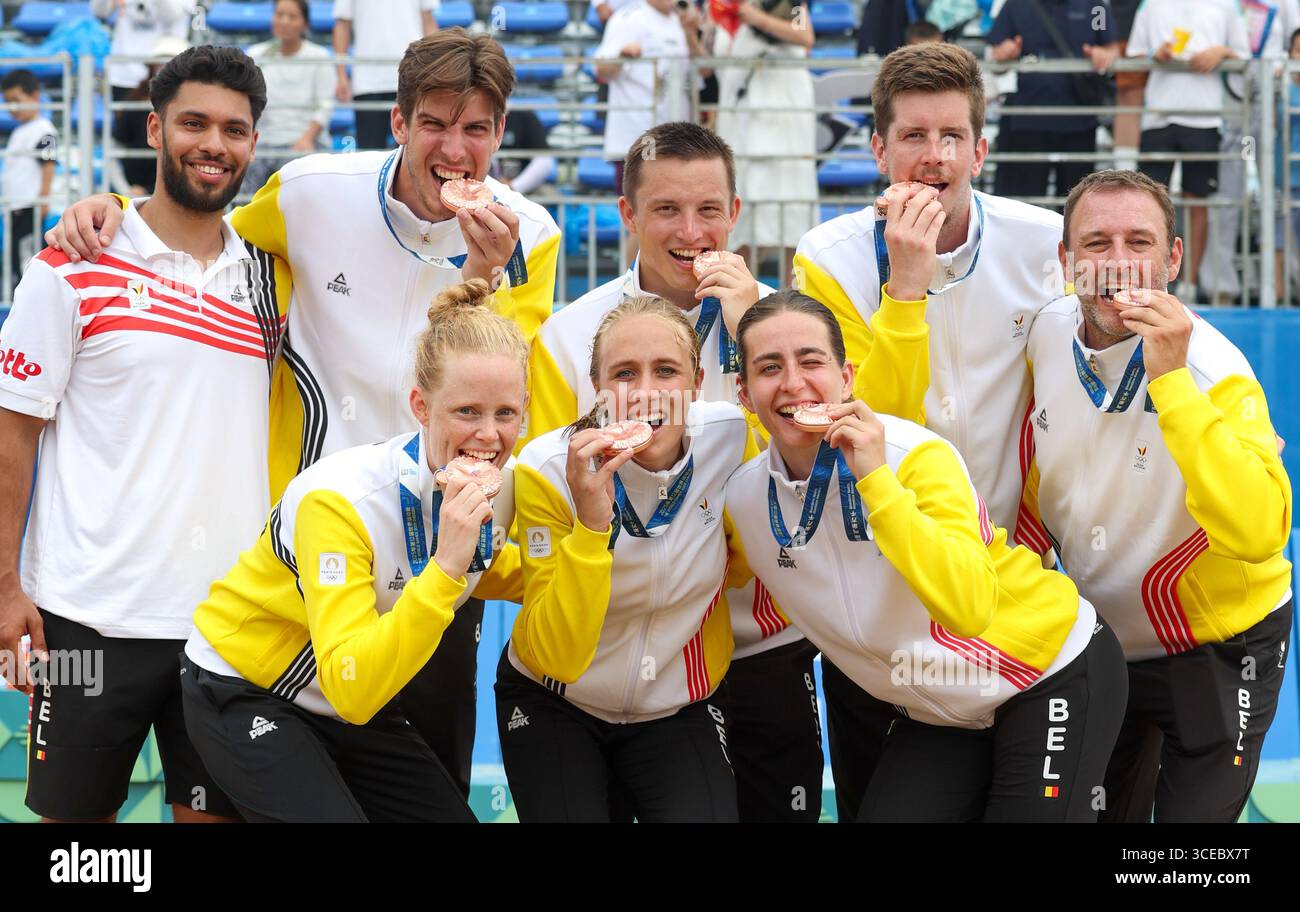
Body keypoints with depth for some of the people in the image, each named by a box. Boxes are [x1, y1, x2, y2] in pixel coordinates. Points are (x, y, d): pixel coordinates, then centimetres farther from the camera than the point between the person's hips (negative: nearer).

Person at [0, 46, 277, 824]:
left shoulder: (267, 275, 9)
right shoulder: (76, 268, -3)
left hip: (230, 615, 4)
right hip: (91, 613, -3)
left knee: (216, 810, 8)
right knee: (75, 812, 6)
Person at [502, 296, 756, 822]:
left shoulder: (729, 439, -15)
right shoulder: (548, 469, -20)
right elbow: (558, 657, -26)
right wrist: (591, 525, -35)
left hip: (681, 709, 1)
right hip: (555, 705, -1)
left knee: (707, 814, -20)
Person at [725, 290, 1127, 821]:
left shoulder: (916, 454, -24)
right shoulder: (742, 498, -8)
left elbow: (970, 608, -40)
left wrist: (875, 478, -39)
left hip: (1055, 673, -5)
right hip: (935, 715, 5)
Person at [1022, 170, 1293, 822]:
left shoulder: (1216, 370, -27)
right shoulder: (1046, 335, -11)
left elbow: (1259, 533, -43)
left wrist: (1170, 380, -43)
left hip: (1220, 652, -5)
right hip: (1103, 642, 5)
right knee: (1097, 815, 18)